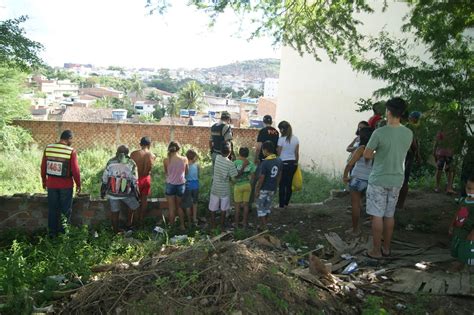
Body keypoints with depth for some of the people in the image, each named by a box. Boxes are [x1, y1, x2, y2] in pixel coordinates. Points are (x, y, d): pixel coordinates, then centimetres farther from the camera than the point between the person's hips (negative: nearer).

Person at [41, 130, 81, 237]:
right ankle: (64, 231, 18)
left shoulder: (48, 148, -3)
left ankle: (52, 232, 23)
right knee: (66, 209, 12)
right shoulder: (71, 151, -15)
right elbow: (75, 170, -13)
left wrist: (44, 181, 16)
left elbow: (43, 167, 4)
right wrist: (78, 184, -1)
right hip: (66, 185, -3)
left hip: (51, 184, 4)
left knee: (52, 209, 15)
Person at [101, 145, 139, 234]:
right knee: (133, 206, 22)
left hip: (112, 192, 2)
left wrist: (103, 190, 13)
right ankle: (129, 225, 22)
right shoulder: (131, 164, -6)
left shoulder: (111, 162, -2)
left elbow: (104, 179, 2)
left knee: (115, 212, 14)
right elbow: (135, 181, -5)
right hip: (126, 193, -2)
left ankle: (116, 231, 24)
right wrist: (137, 193, 5)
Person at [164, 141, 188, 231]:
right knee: (179, 206, 21)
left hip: (170, 185, -2)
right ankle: (182, 225, 27)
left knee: (171, 208, 11)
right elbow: (186, 172, 3)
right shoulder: (184, 159, -9)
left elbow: (166, 172, 3)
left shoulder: (166, 160, -12)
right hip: (181, 185, 2)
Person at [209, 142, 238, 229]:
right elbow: (235, 176, -15)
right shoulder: (230, 164, -19)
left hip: (215, 188, 2)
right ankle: (222, 226, 23)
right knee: (223, 209, 14)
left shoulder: (217, 158, -9)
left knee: (213, 209, 15)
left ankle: (213, 226, 22)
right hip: (225, 189, -2)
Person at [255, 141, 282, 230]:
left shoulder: (265, 163, -24)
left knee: (260, 207, 8)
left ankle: (263, 227, 11)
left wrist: (257, 190, -10)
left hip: (264, 189, -6)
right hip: (273, 188, 7)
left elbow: (261, 179, -20)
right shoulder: (279, 161, -3)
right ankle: (266, 223, 32)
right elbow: (279, 176, 7)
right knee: (268, 205, 21)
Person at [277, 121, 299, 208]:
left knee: (282, 184, 4)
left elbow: (278, 153, -9)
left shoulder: (281, 139, -13)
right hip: (293, 163, 5)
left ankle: (281, 205, 8)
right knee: (289, 184, 12)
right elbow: (297, 153, 8)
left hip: (284, 164, -5)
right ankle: (286, 203, 21)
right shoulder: (296, 139, 3)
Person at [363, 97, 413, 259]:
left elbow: (366, 155, -10)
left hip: (378, 180, -5)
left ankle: (376, 251, 12)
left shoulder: (379, 132, -19)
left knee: (377, 216, 4)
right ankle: (386, 248, 26)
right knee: (389, 215, 16)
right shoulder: (409, 133, -1)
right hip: (397, 180, 5)